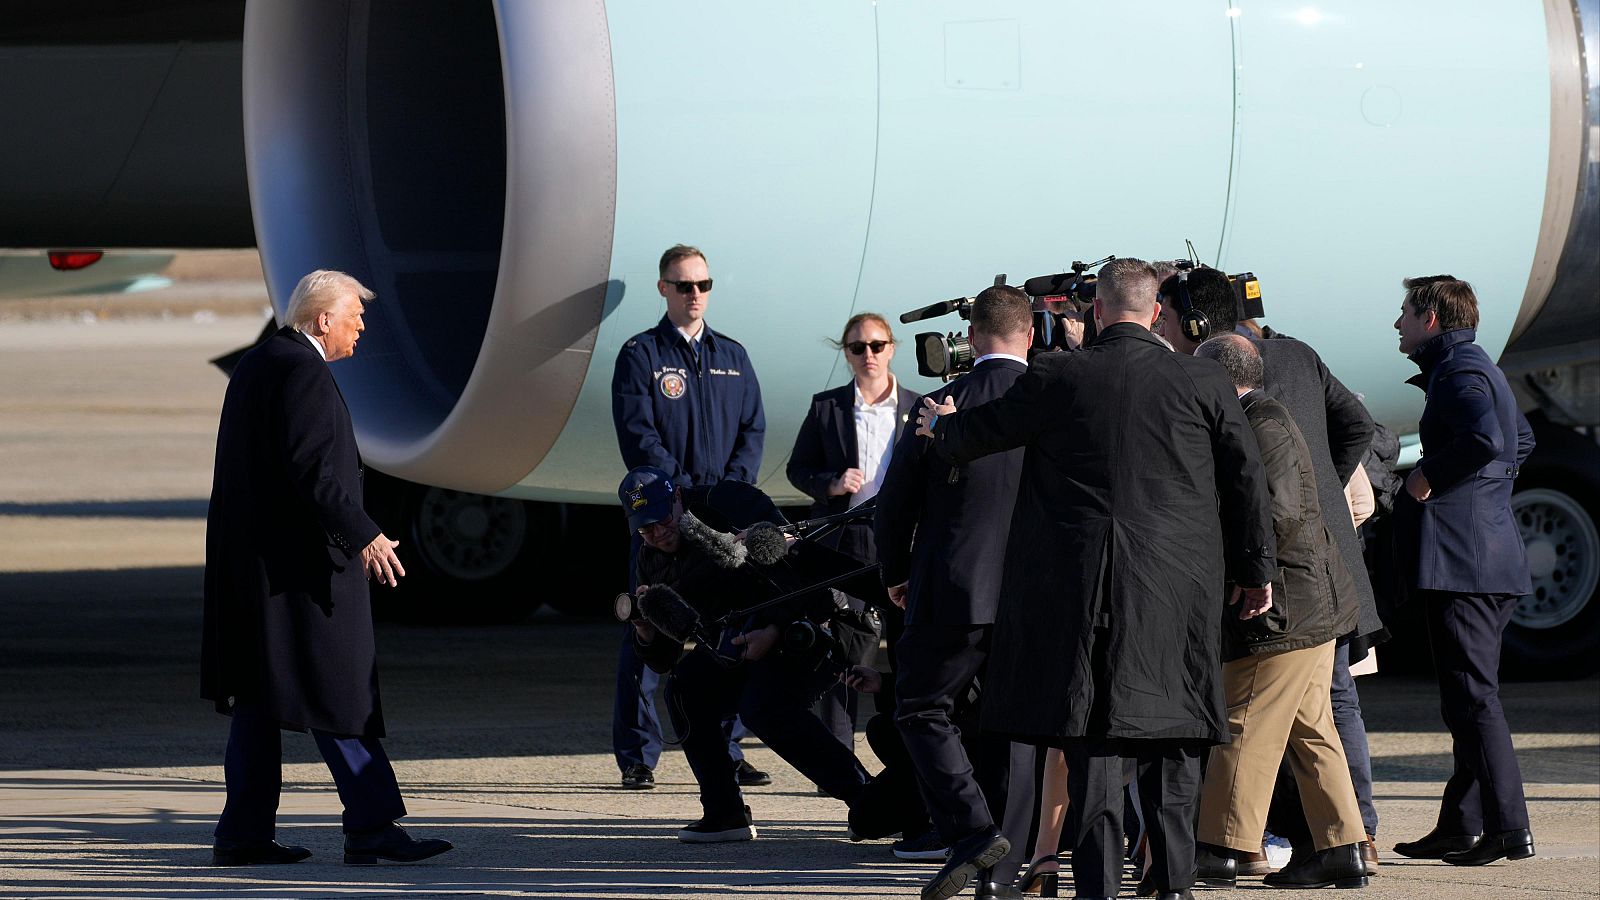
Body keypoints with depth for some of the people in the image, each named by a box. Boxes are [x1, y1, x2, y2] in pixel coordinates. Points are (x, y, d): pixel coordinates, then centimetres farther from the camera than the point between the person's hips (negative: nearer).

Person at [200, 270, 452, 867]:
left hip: (249, 564, 10)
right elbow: (313, 470, -23)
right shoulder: (303, 372, -14)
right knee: (339, 691, -7)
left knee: (260, 696, 10)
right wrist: (364, 536, -23)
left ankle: (244, 835, 10)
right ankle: (371, 828, -6)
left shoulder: (254, 366, 16)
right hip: (301, 562, -10)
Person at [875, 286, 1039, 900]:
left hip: (954, 591, -3)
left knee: (920, 707, 10)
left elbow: (895, 503, -1)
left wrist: (895, 573, 16)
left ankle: (971, 830, -9)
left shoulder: (944, 406, -7)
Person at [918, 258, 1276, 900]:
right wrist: (1256, 571, 17)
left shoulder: (1057, 378, -3)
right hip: (1178, 581, 1)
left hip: (1083, 580, -1)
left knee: (1092, 729, 2)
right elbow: (1247, 478, 5)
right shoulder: (1202, 382, 1)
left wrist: (941, 425, 33)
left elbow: (977, 433, 9)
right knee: (1170, 731, 9)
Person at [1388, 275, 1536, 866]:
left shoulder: (1460, 373, -11)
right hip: (1487, 559, 10)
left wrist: (1427, 478, -15)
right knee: (1466, 696, 13)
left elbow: (1484, 440, -29)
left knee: (1472, 696, -11)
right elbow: (1520, 441, 36)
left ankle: (1509, 829, -14)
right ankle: (1461, 825, 18)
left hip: (1461, 559, -10)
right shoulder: (1475, 368, 20)